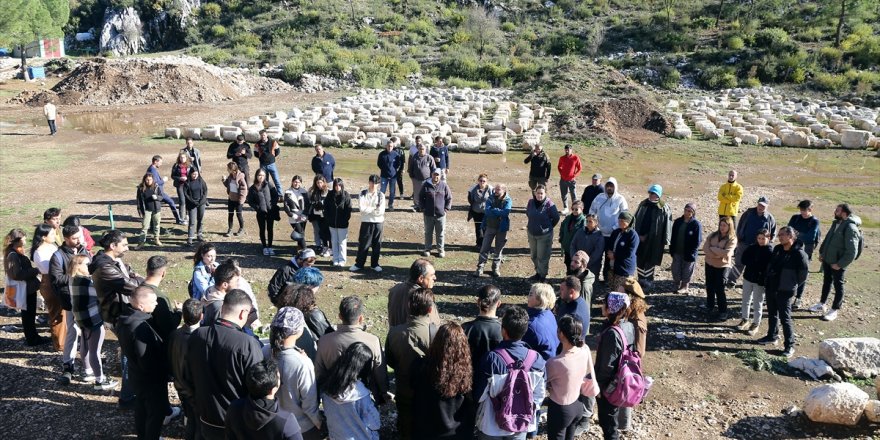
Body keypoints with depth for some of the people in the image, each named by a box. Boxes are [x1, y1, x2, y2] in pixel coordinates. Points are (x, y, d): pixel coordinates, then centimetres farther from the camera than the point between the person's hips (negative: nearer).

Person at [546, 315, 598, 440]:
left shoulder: (556, 363, -32)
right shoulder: (585, 350, -15)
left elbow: (543, 381, -13)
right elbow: (590, 377, 0)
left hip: (560, 409, -5)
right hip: (578, 406, 6)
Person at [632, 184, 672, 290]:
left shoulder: (664, 208, -7)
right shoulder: (643, 205, 4)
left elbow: (667, 225, -7)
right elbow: (636, 220, 7)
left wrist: (665, 241, -9)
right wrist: (638, 235, 1)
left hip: (653, 240, -4)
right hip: (640, 238, 4)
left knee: (650, 261, 5)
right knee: (639, 260, 8)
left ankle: (649, 281, 20)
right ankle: (641, 279, 23)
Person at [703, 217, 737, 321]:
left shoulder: (732, 239, -11)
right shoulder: (713, 235, 1)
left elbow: (727, 253, -24)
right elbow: (705, 248, -9)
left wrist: (713, 248, -16)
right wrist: (718, 254, -20)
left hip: (722, 266, -5)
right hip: (709, 264, 5)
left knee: (719, 289, -4)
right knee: (709, 287, 16)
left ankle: (723, 312, 5)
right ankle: (710, 306, 36)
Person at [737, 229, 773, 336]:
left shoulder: (770, 252, -13)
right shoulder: (752, 248, 0)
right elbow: (744, 259, -2)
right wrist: (757, 265, -12)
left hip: (760, 281, -5)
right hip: (748, 277, 5)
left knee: (757, 303, 5)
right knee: (746, 300, 16)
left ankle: (756, 324, 16)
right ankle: (745, 320, 31)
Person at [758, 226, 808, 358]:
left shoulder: (798, 253, -17)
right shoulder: (777, 249, 3)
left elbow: (803, 273, -13)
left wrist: (793, 284, -4)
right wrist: (768, 280, 13)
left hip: (785, 291, -7)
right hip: (771, 287, 7)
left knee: (785, 318, -2)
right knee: (772, 314, 20)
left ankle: (790, 346, 8)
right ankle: (771, 337, 36)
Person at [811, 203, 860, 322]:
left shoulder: (850, 228, -23)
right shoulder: (836, 223, 3)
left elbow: (852, 251, -25)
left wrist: (840, 264, -21)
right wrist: (821, 252, 11)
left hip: (837, 263, -8)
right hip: (827, 260, 8)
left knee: (838, 286, 6)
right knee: (826, 282, 20)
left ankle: (834, 311, 16)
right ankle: (821, 305, 34)